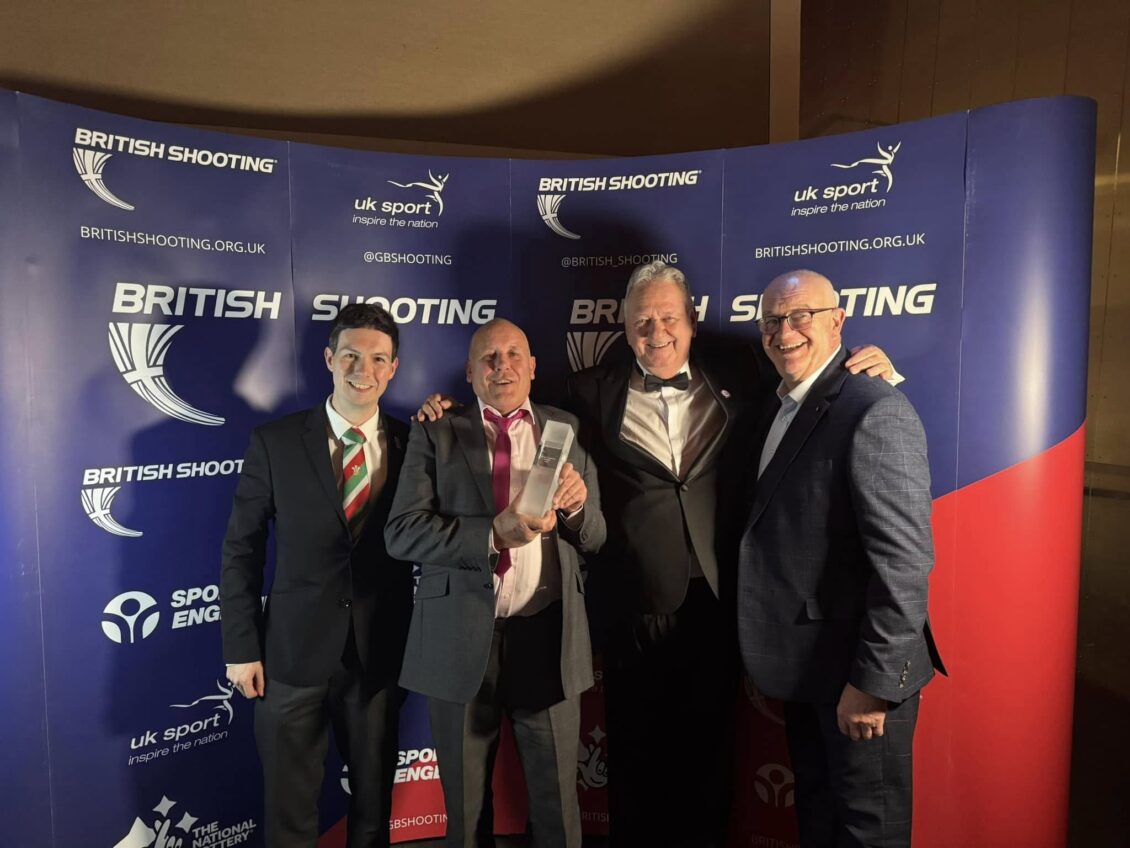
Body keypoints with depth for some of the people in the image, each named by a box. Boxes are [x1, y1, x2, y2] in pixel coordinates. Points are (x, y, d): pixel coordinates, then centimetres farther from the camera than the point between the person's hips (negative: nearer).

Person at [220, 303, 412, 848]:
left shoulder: (413, 443, -3)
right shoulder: (275, 442, -6)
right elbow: (241, 551, -2)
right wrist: (241, 648, -3)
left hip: (380, 655, 1)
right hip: (293, 653, -1)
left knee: (374, 804, 20)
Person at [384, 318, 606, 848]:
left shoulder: (567, 432, 6)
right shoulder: (435, 434, 1)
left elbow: (594, 539, 6)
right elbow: (402, 531, -10)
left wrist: (577, 504, -16)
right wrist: (493, 534, -22)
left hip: (547, 635, 1)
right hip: (460, 638, 0)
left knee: (556, 799, 14)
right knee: (465, 802, 18)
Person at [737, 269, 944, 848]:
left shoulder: (875, 413, -18)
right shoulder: (782, 411, 9)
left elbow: (904, 560, -23)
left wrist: (874, 680, -21)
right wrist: (766, 663, 10)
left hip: (859, 676, -8)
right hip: (807, 669, 8)